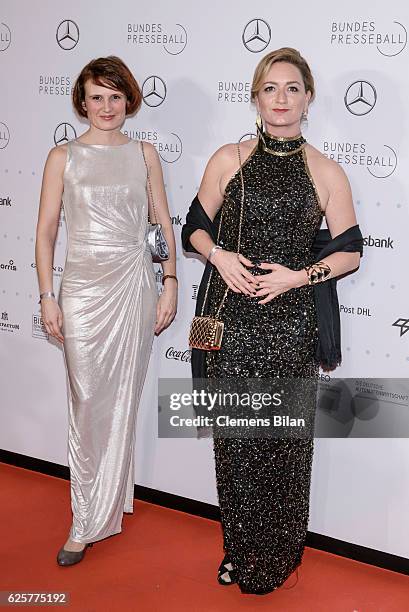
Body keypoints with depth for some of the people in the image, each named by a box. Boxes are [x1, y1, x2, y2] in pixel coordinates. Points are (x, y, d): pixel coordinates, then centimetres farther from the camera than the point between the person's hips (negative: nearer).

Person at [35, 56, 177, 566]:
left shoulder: (143, 154, 7)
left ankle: (93, 521, 17)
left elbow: (163, 224, 9)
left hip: (133, 284, 1)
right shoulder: (63, 157, 4)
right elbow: (46, 231, 3)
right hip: (82, 286, -1)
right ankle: (89, 515, 14)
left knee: (121, 399, 3)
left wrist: (169, 284, 1)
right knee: (87, 400, 0)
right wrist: (47, 296, -2)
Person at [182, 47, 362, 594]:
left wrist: (299, 275, -10)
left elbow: (350, 252, 5)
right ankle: (239, 550, 25)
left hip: (291, 323, -1)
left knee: (284, 440, 4)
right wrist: (219, 255, -9)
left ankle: (276, 558, 24)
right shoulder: (228, 160, 5)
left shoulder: (326, 173, 2)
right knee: (235, 436, 6)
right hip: (232, 318, 1)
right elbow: (196, 228, 12)